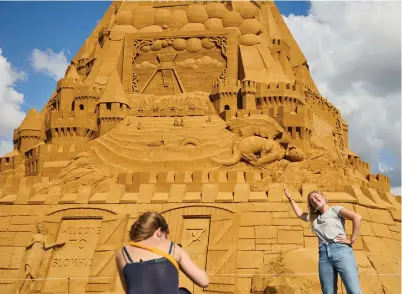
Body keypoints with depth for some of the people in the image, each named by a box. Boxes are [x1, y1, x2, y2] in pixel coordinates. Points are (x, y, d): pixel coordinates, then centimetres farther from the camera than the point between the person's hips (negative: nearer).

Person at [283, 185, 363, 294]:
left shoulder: (335, 209, 11)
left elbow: (357, 217, -4)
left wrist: (351, 240, -8)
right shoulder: (315, 218, 27)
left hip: (340, 250, -5)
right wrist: (290, 198, 45)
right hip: (324, 255, 6)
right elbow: (299, 214, 44)